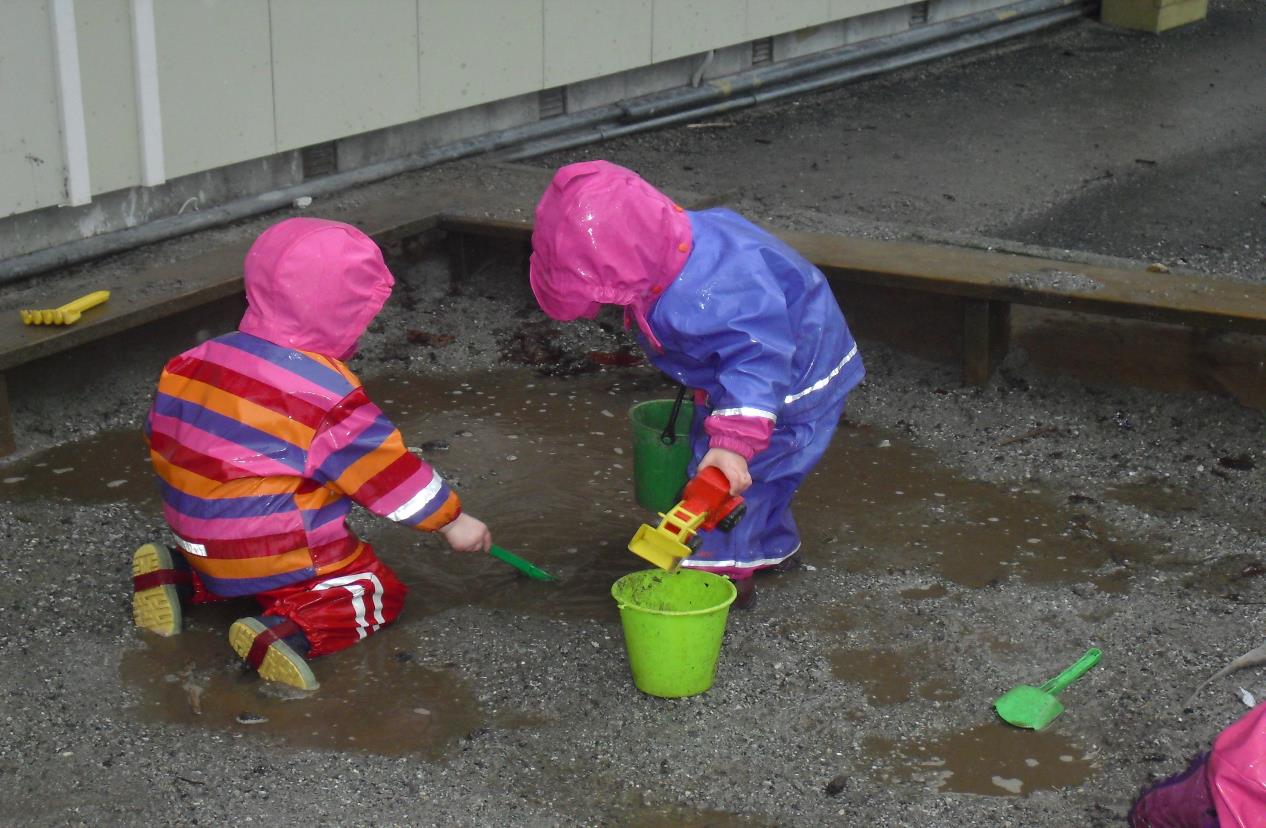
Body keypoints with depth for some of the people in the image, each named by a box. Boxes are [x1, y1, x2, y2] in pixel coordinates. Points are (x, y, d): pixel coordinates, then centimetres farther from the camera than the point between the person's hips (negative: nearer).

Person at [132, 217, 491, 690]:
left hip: (200, 538, 8)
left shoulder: (195, 363, 2)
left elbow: (162, 434, 12)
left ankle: (177, 578, 10)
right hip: (281, 554, -8)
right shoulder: (325, 393, -19)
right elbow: (384, 468, -13)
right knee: (377, 590, 1)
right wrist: (451, 519, -1)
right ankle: (285, 632, -24)